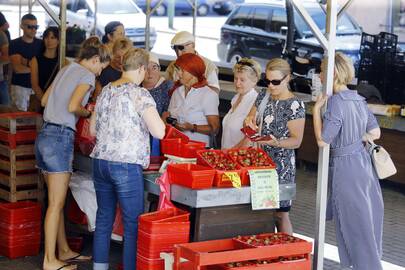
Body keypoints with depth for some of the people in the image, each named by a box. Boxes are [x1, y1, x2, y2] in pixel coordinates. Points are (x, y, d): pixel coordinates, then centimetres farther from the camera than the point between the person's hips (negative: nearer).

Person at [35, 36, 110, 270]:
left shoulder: (66, 70, 18)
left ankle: (64, 251, 25)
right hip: (61, 137, -9)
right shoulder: (87, 75, -7)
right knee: (56, 203, -4)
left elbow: (44, 101, 22)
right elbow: (73, 107, -19)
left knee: (57, 201, 15)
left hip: (46, 134, 9)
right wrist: (87, 113, -1)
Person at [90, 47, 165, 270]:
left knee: (104, 218, 14)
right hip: (126, 165, -7)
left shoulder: (106, 91, 11)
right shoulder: (139, 94, -9)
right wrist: (151, 118, 6)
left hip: (100, 161, 7)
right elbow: (159, 132, -13)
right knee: (133, 224, 1)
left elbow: (93, 129, 19)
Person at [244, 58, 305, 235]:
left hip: (281, 166, -6)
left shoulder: (295, 105, -10)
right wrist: (250, 121, -4)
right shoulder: (264, 96, 9)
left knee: (279, 214, -3)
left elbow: (296, 140, -11)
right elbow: (251, 117, 20)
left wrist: (276, 142, -28)